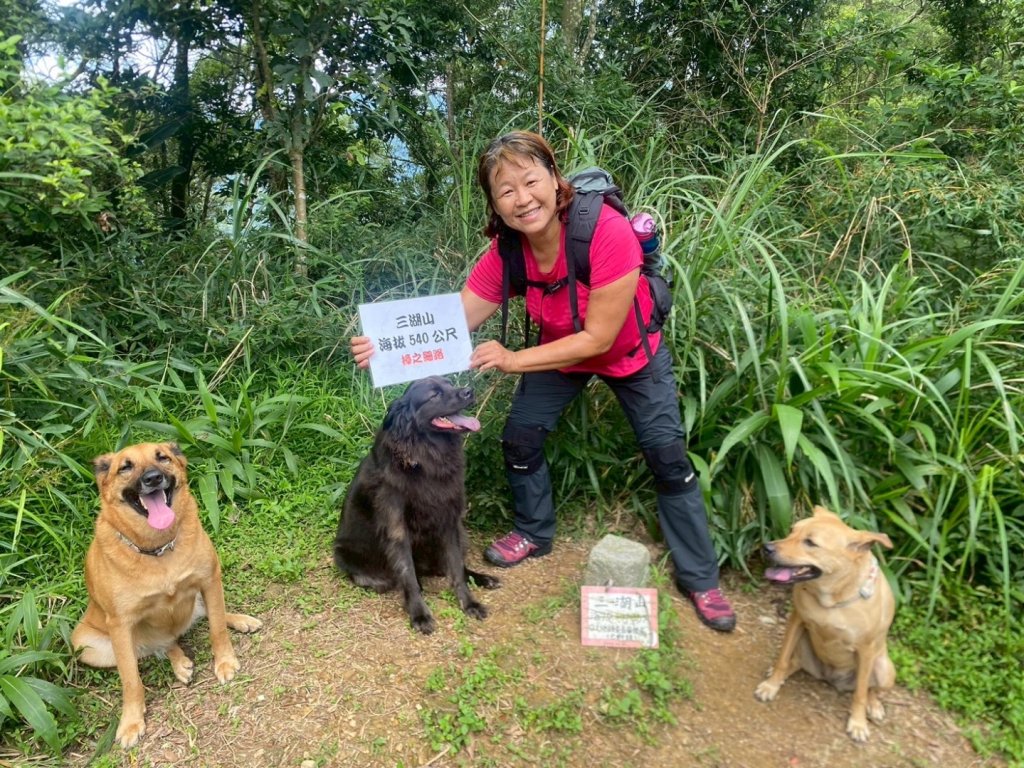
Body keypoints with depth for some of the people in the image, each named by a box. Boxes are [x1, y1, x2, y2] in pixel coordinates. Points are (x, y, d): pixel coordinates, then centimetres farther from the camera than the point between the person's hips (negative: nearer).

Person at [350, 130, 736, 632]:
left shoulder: (607, 231, -37)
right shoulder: (505, 252, -22)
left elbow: (599, 339, -33)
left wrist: (513, 360, -37)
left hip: (632, 353, -3)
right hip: (560, 352, 4)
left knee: (667, 454, -4)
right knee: (519, 437, -1)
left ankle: (699, 578, 15)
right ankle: (534, 534, 27)